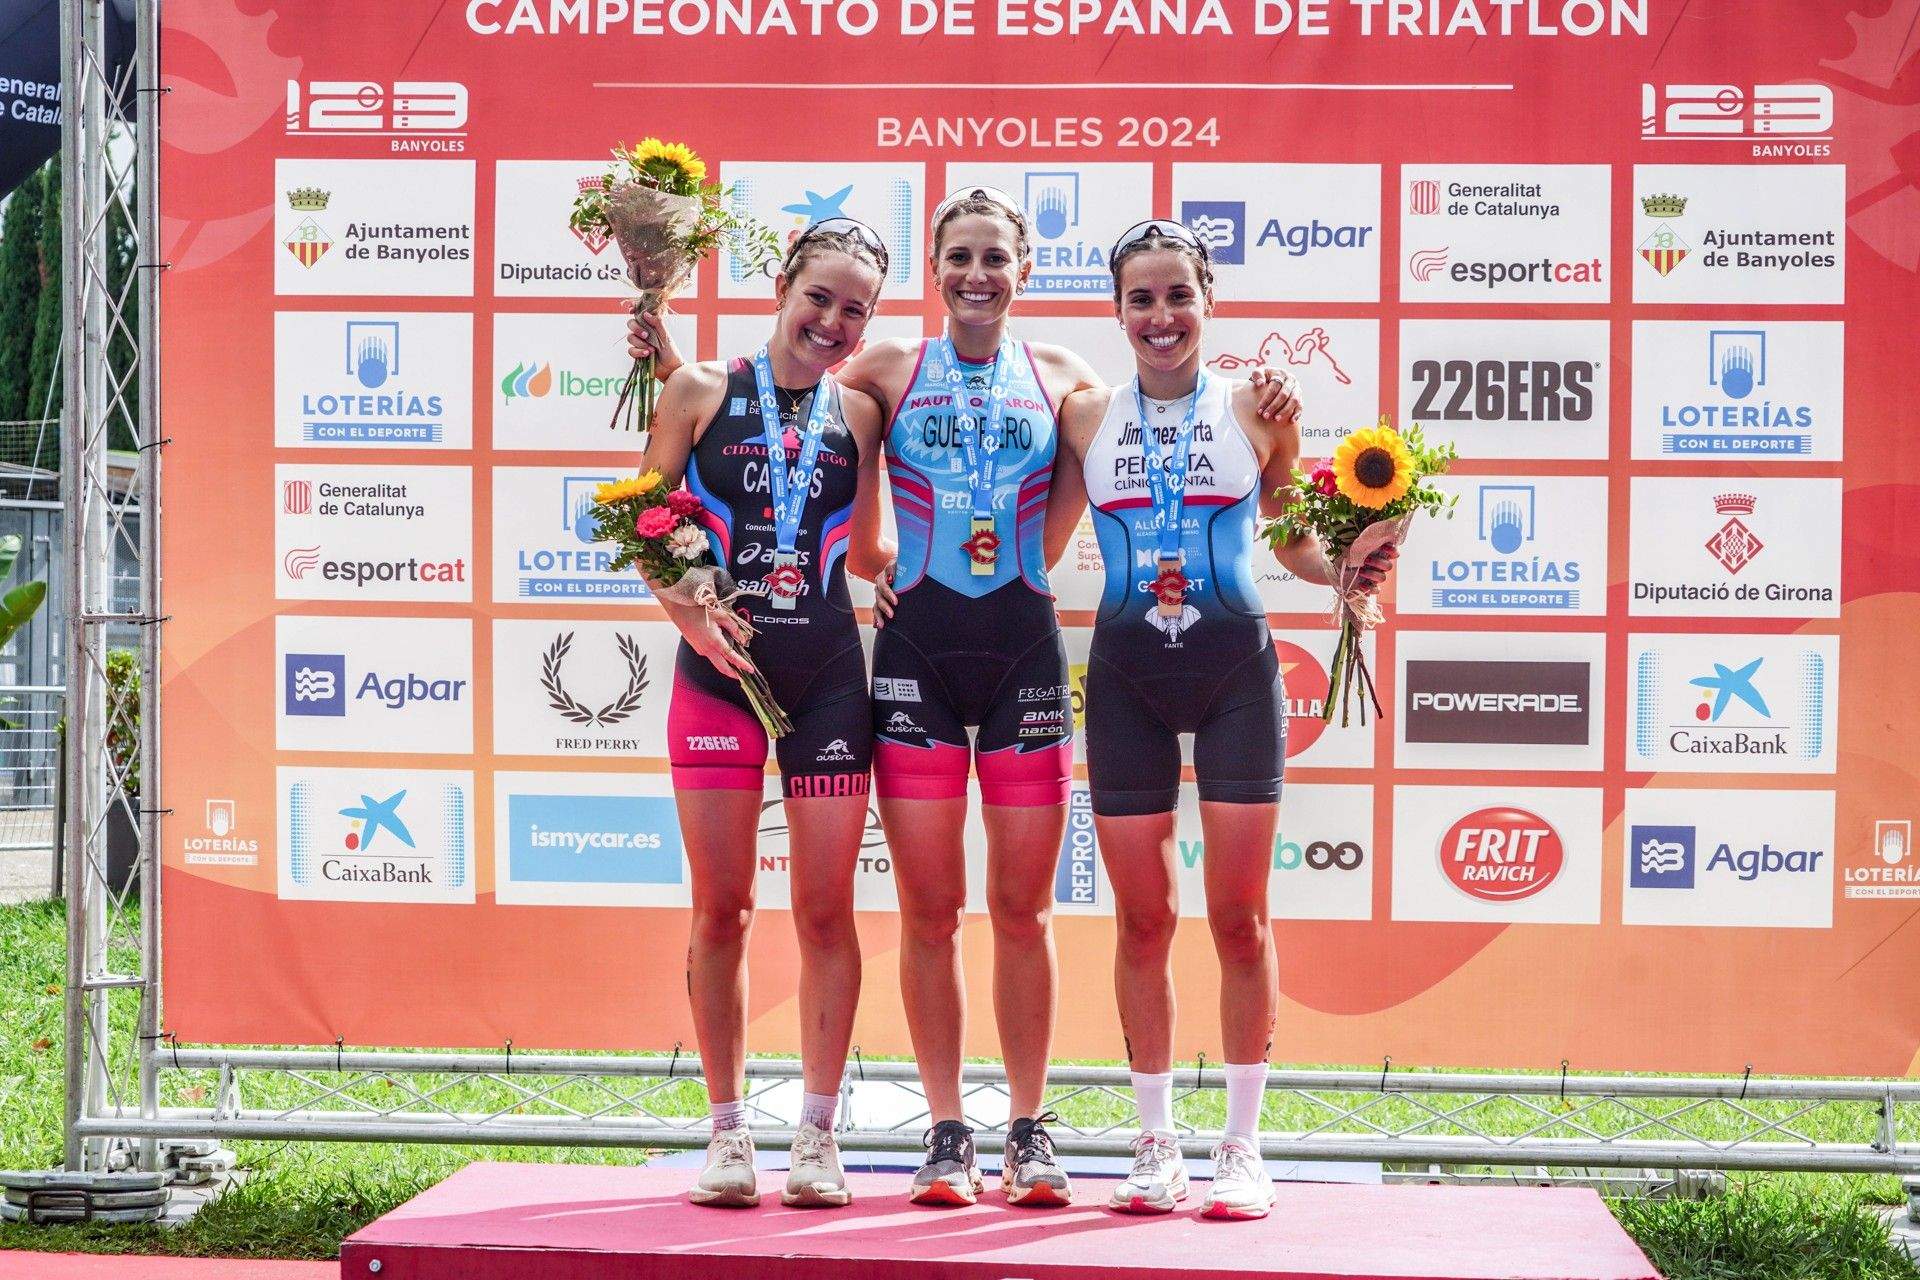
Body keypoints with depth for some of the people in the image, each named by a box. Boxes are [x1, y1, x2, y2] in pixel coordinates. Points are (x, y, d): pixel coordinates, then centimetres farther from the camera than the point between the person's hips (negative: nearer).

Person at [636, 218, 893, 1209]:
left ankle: (817, 1137, 11)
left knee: (826, 910, 2)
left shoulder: (857, 414, 9)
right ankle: (728, 1134, 13)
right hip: (719, 672, -2)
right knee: (721, 909, 2)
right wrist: (691, 615, -11)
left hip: (827, 677, 2)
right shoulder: (703, 391, 3)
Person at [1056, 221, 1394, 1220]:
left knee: (1239, 915, -1)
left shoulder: (1258, 410, 2)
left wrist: (1346, 567, -7)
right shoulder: (1084, 417, 5)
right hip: (1125, 669, 1)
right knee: (1142, 917, 5)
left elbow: (1292, 539, 11)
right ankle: (1156, 1144, 16)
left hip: (1234, 663, -1)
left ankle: (1241, 1147, 9)